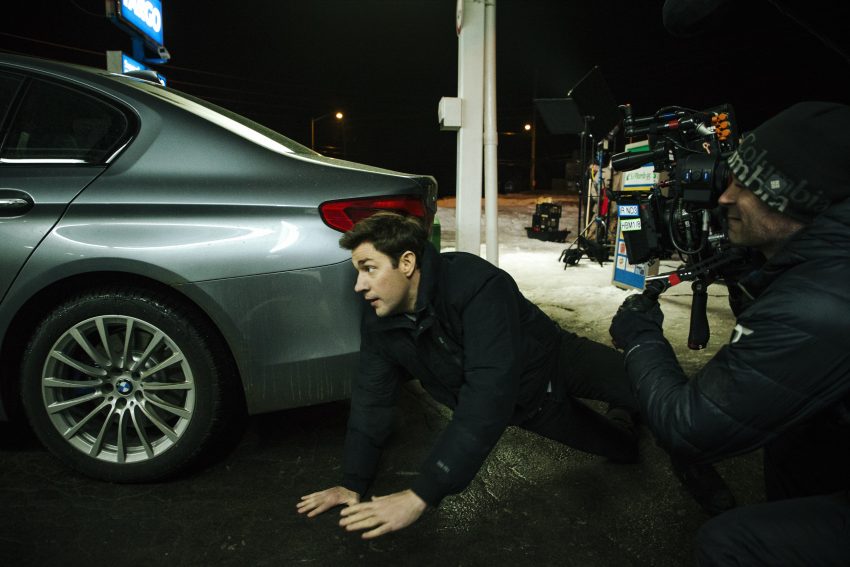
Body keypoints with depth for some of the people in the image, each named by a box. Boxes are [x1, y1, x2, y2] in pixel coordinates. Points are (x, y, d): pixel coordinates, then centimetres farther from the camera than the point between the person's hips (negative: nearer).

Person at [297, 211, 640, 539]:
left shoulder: (478, 285, -39)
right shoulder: (378, 320, -17)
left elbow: (488, 394, -46)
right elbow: (372, 398, -7)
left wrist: (421, 496, -47)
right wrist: (353, 483, -12)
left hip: (560, 360, -3)